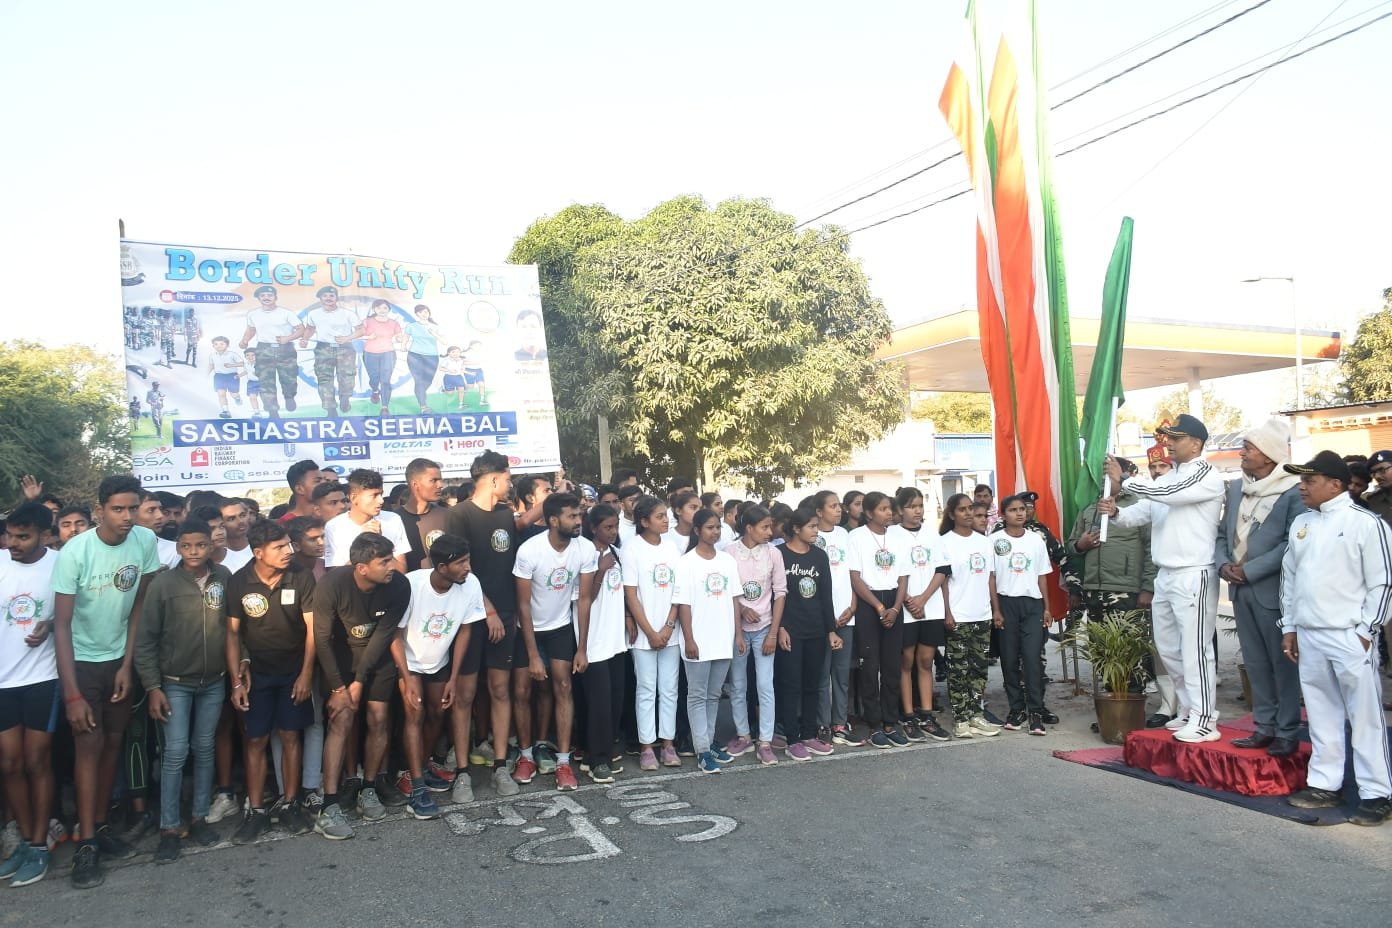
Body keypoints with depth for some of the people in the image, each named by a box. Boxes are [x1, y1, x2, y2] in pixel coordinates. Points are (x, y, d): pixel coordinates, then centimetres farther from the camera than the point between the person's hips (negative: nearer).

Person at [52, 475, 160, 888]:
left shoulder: (146, 541, -14)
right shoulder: (74, 552, -24)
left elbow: (139, 605, -4)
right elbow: (61, 625, -20)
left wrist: (127, 664, -4)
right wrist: (72, 694, -22)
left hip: (120, 658, 4)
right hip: (81, 661, -4)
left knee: (113, 743, 10)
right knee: (89, 745, -5)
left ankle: (100, 826, 23)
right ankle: (86, 843, 4)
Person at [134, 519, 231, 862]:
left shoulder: (225, 577, -4)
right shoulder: (163, 583, -11)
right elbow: (145, 640, -7)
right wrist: (152, 687, -9)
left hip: (213, 682, 2)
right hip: (175, 683, -2)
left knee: (204, 749, 10)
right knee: (176, 752, -3)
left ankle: (199, 817, 22)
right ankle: (169, 828, 8)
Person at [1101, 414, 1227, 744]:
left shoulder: (1207, 475, -9)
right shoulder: (1167, 478, 17)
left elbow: (1167, 494, -23)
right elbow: (1142, 512, 13)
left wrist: (1123, 479, -17)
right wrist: (1116, 512, -8)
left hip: (1193, 576, -9)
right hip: (1165, 575, 9)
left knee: (1194, 650, -6)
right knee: (1168, 648, 15)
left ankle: (1204, 721, 1)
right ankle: (1189, 710, 27)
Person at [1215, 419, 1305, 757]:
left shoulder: (1293, 492, -11)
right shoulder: (1235, 488, 10)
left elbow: (1292, 544, -18)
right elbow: (1223, 533, 15)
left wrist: (1249, 570, -17)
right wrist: (1223, 564, -3)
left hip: (1272, 590, -7)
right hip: (1240, 589, 7)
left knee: (1283, 663, 3)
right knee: (1255, 664, 13)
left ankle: (1287, 733, 12)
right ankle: (1264, 727, 21)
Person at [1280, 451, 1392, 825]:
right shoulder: (1301, 524, 12)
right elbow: (1289, 577, 16)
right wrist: (1289, 627, 14)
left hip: (1349, 636, -6)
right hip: (1308, 636, 6)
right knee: (1321, 714, 12)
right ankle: (1324, 785, 21)